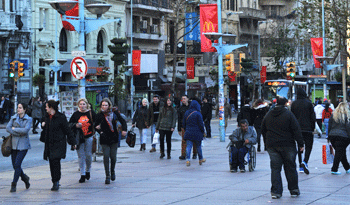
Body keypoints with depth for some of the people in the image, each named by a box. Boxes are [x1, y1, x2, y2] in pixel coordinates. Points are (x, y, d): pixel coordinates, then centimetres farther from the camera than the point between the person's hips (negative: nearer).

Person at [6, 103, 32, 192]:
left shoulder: (28, 119, -2)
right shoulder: (13, 118, 7)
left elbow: (26, 130, -17)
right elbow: (8, 128, -5)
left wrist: (14, 129, -9)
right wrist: (18, 134, -13)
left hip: (23, 145, -4)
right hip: (14, 144, 4)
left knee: (17, 164, -12)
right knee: (15, 165, 5)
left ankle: (14, 184, -4)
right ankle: (25, 178, 30)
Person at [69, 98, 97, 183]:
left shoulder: (91, 113, 3)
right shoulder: (76, 114, 7)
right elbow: (70, 124, 12)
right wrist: (76, 125, -8)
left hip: (89, 137, -1)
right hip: (79, 137, 1)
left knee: (88, 155, 2)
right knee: (81, 155, -2)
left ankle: (88, 171, 25)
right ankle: (82, 175, 1)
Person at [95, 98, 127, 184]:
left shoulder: (114, 113, 1)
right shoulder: (99, 115, -2)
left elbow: (122, 120, 14)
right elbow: (96, 126, 5)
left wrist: (124, 130, 3)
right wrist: (100, 131, -16)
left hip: (114, 138, 1)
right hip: (104, 139, -1)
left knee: (113, 157, 3)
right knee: (106, 156, -9)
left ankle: (112, 171, 31)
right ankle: (107, 176, -3)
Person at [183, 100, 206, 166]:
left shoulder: (186, 113, 5)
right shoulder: (198, 114, -12)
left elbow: (183, 124, 11)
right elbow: (201, 124, -12)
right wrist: (203, 132, 1)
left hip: (188, 133, 3)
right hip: (197, 133, -3)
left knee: (188, 146, -1)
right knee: (198, 146, 12)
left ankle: (188, 160, -16)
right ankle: (201, 159, 26)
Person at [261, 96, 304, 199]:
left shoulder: (268, 115, 7)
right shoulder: (288, 114, -8)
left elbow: (263, 130, 14)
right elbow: (296, 130, -10)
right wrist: (301, 144, -6)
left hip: (272, 145, 3)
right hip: (287, 145, -3)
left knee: (275, 168, 4)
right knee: (290, 168, 7)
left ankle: (275, 191, -1)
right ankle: (294, 190, 13)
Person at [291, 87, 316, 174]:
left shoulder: (294, 104, 4)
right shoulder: (308, 103, -4)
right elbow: (313, 116, -3)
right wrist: (312, 128, 4)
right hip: (308, 129, -3)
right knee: (308, 146, -1)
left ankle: (301, 166, 12)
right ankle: (305, 162, -25)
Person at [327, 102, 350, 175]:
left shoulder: (333, 115, 11)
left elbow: (329, 127, 13)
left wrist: (329, 137, 18)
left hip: (332, 136, 5)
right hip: (343, 136, -5)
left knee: (342, 153, 14)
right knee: (339, 153, -2)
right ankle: (334, 170, -5)